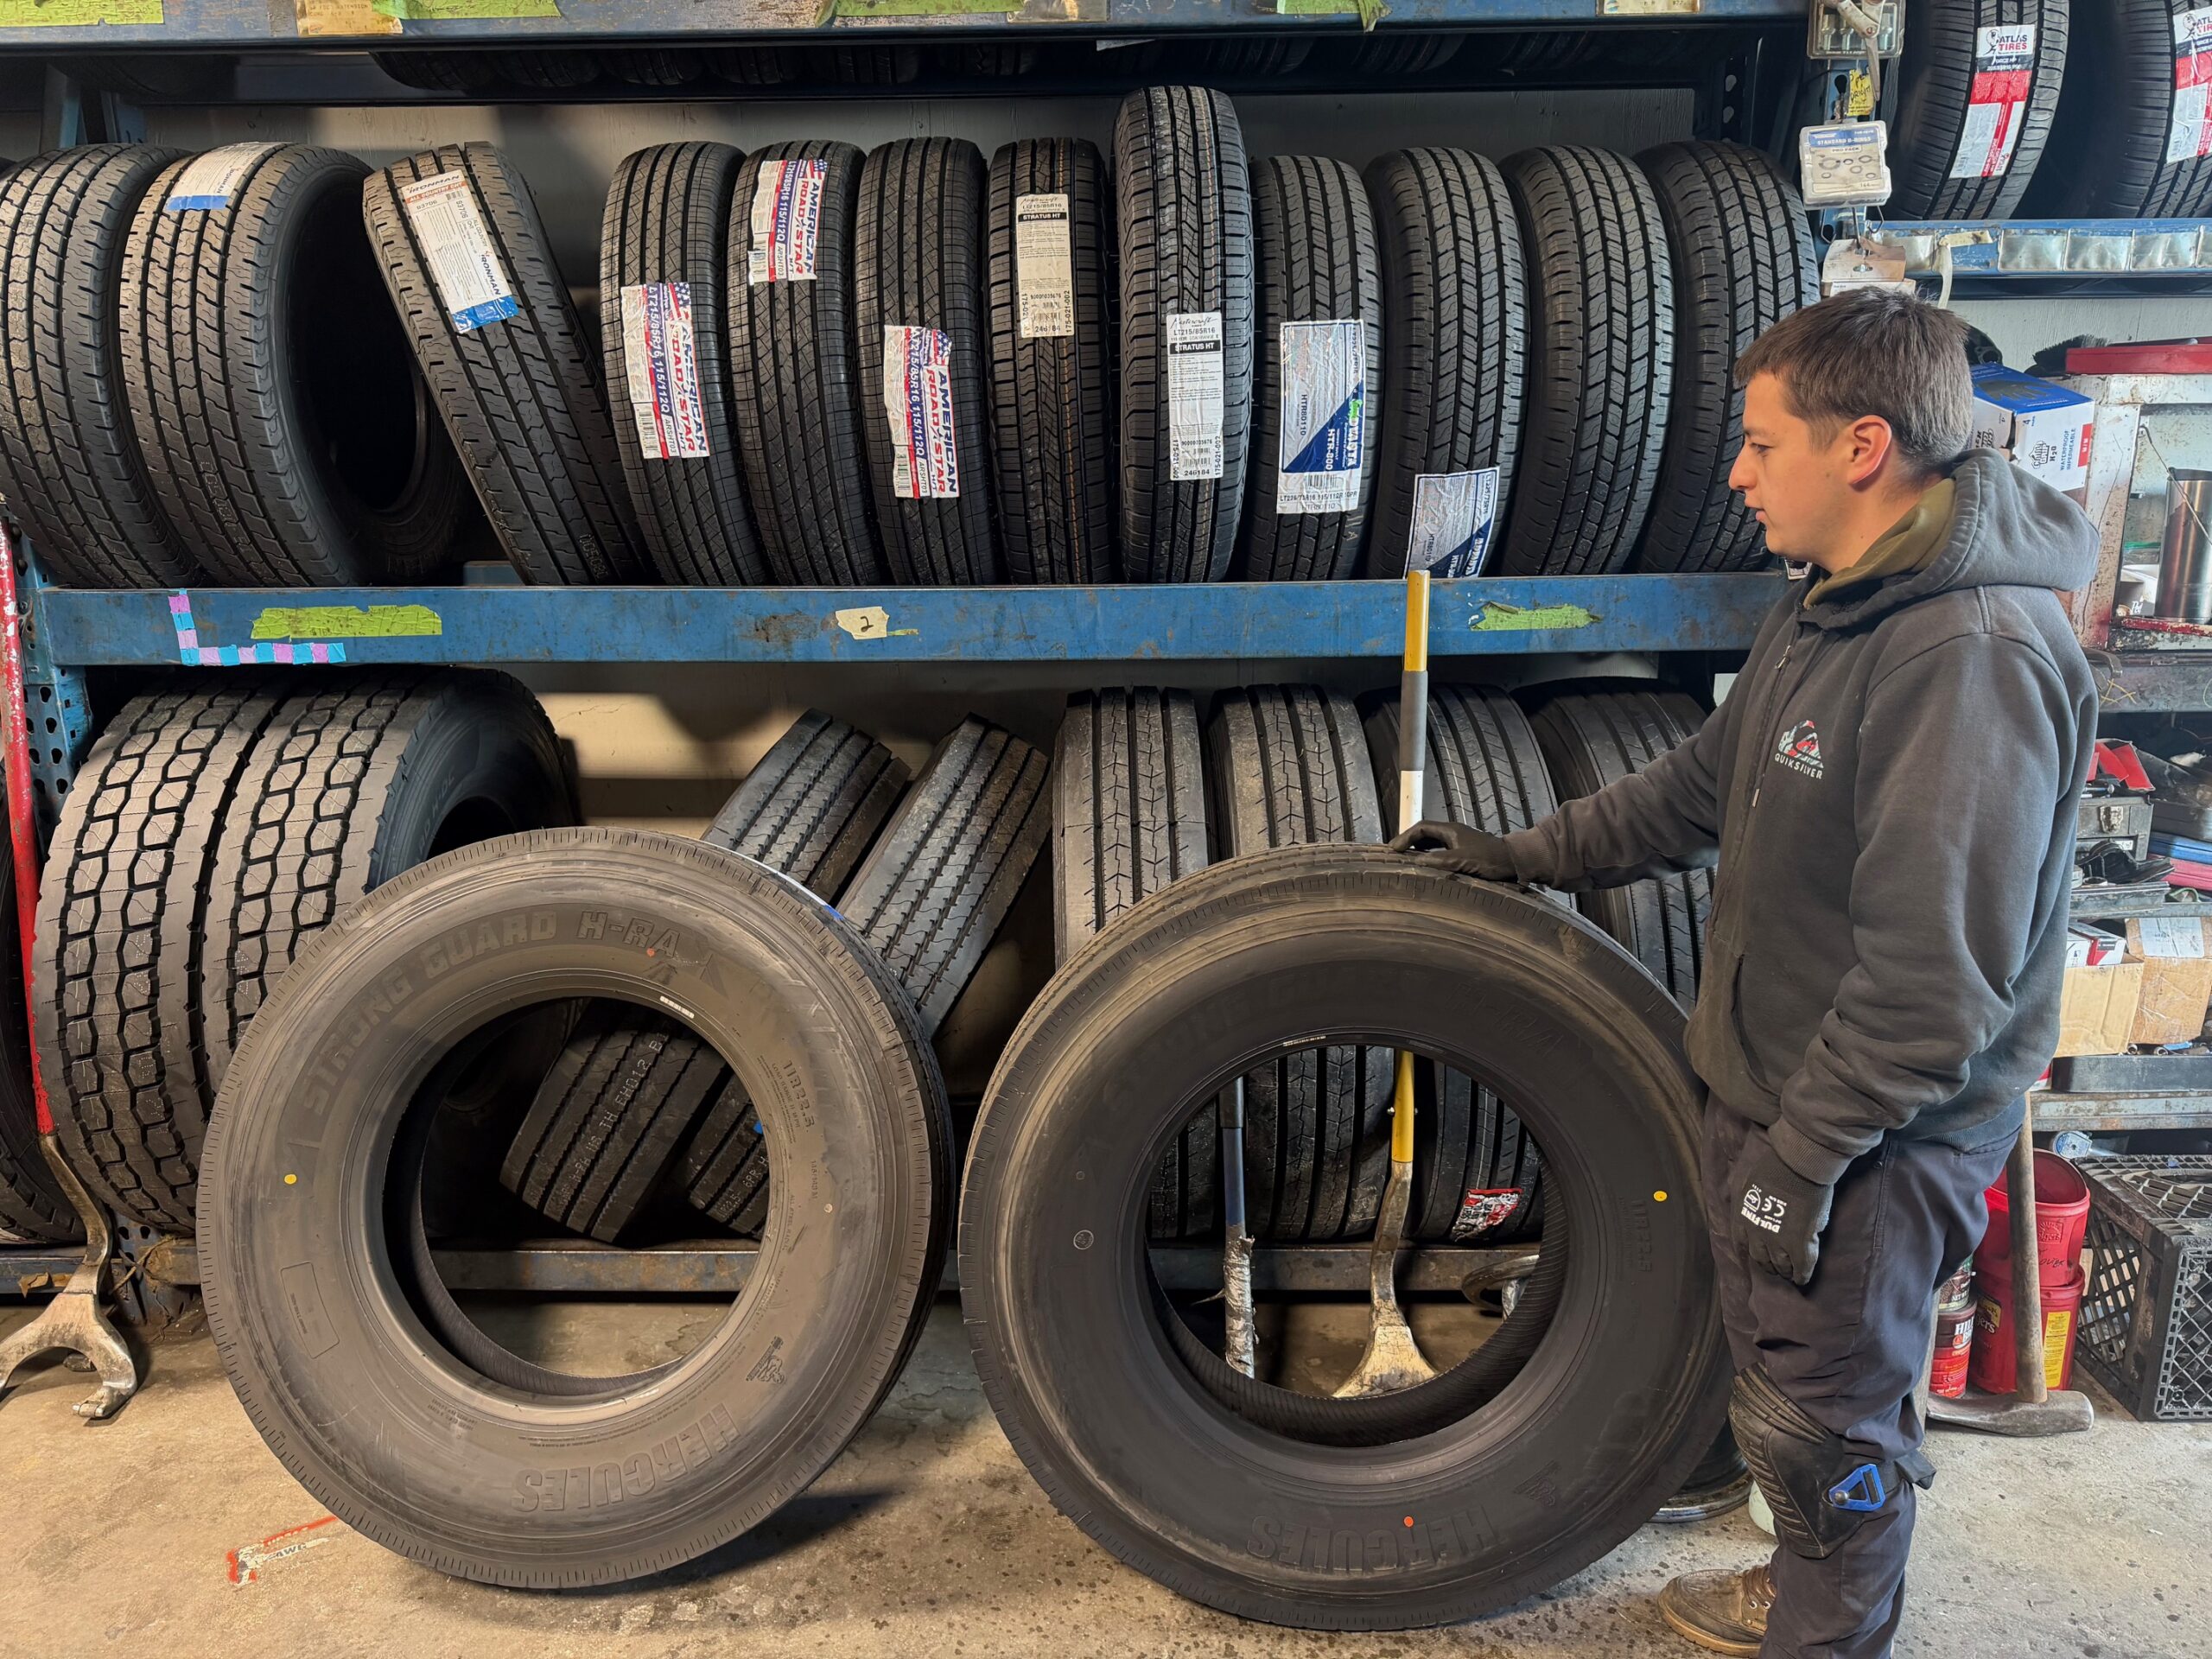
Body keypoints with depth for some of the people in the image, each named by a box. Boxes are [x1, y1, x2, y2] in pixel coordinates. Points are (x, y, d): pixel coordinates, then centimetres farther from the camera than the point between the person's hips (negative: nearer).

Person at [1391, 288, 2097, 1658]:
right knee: (1784, 1374, 25)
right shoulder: (1834, 606, 5)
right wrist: (1534, 857, 16)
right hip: (1777, 1086, 9)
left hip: (1875, 1135, -9)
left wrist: (1807, 1153, -21)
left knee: (1821, 1413, 11)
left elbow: (1936, 972, -27)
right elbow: (1713, 784, 16)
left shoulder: (1975, 657, -27)